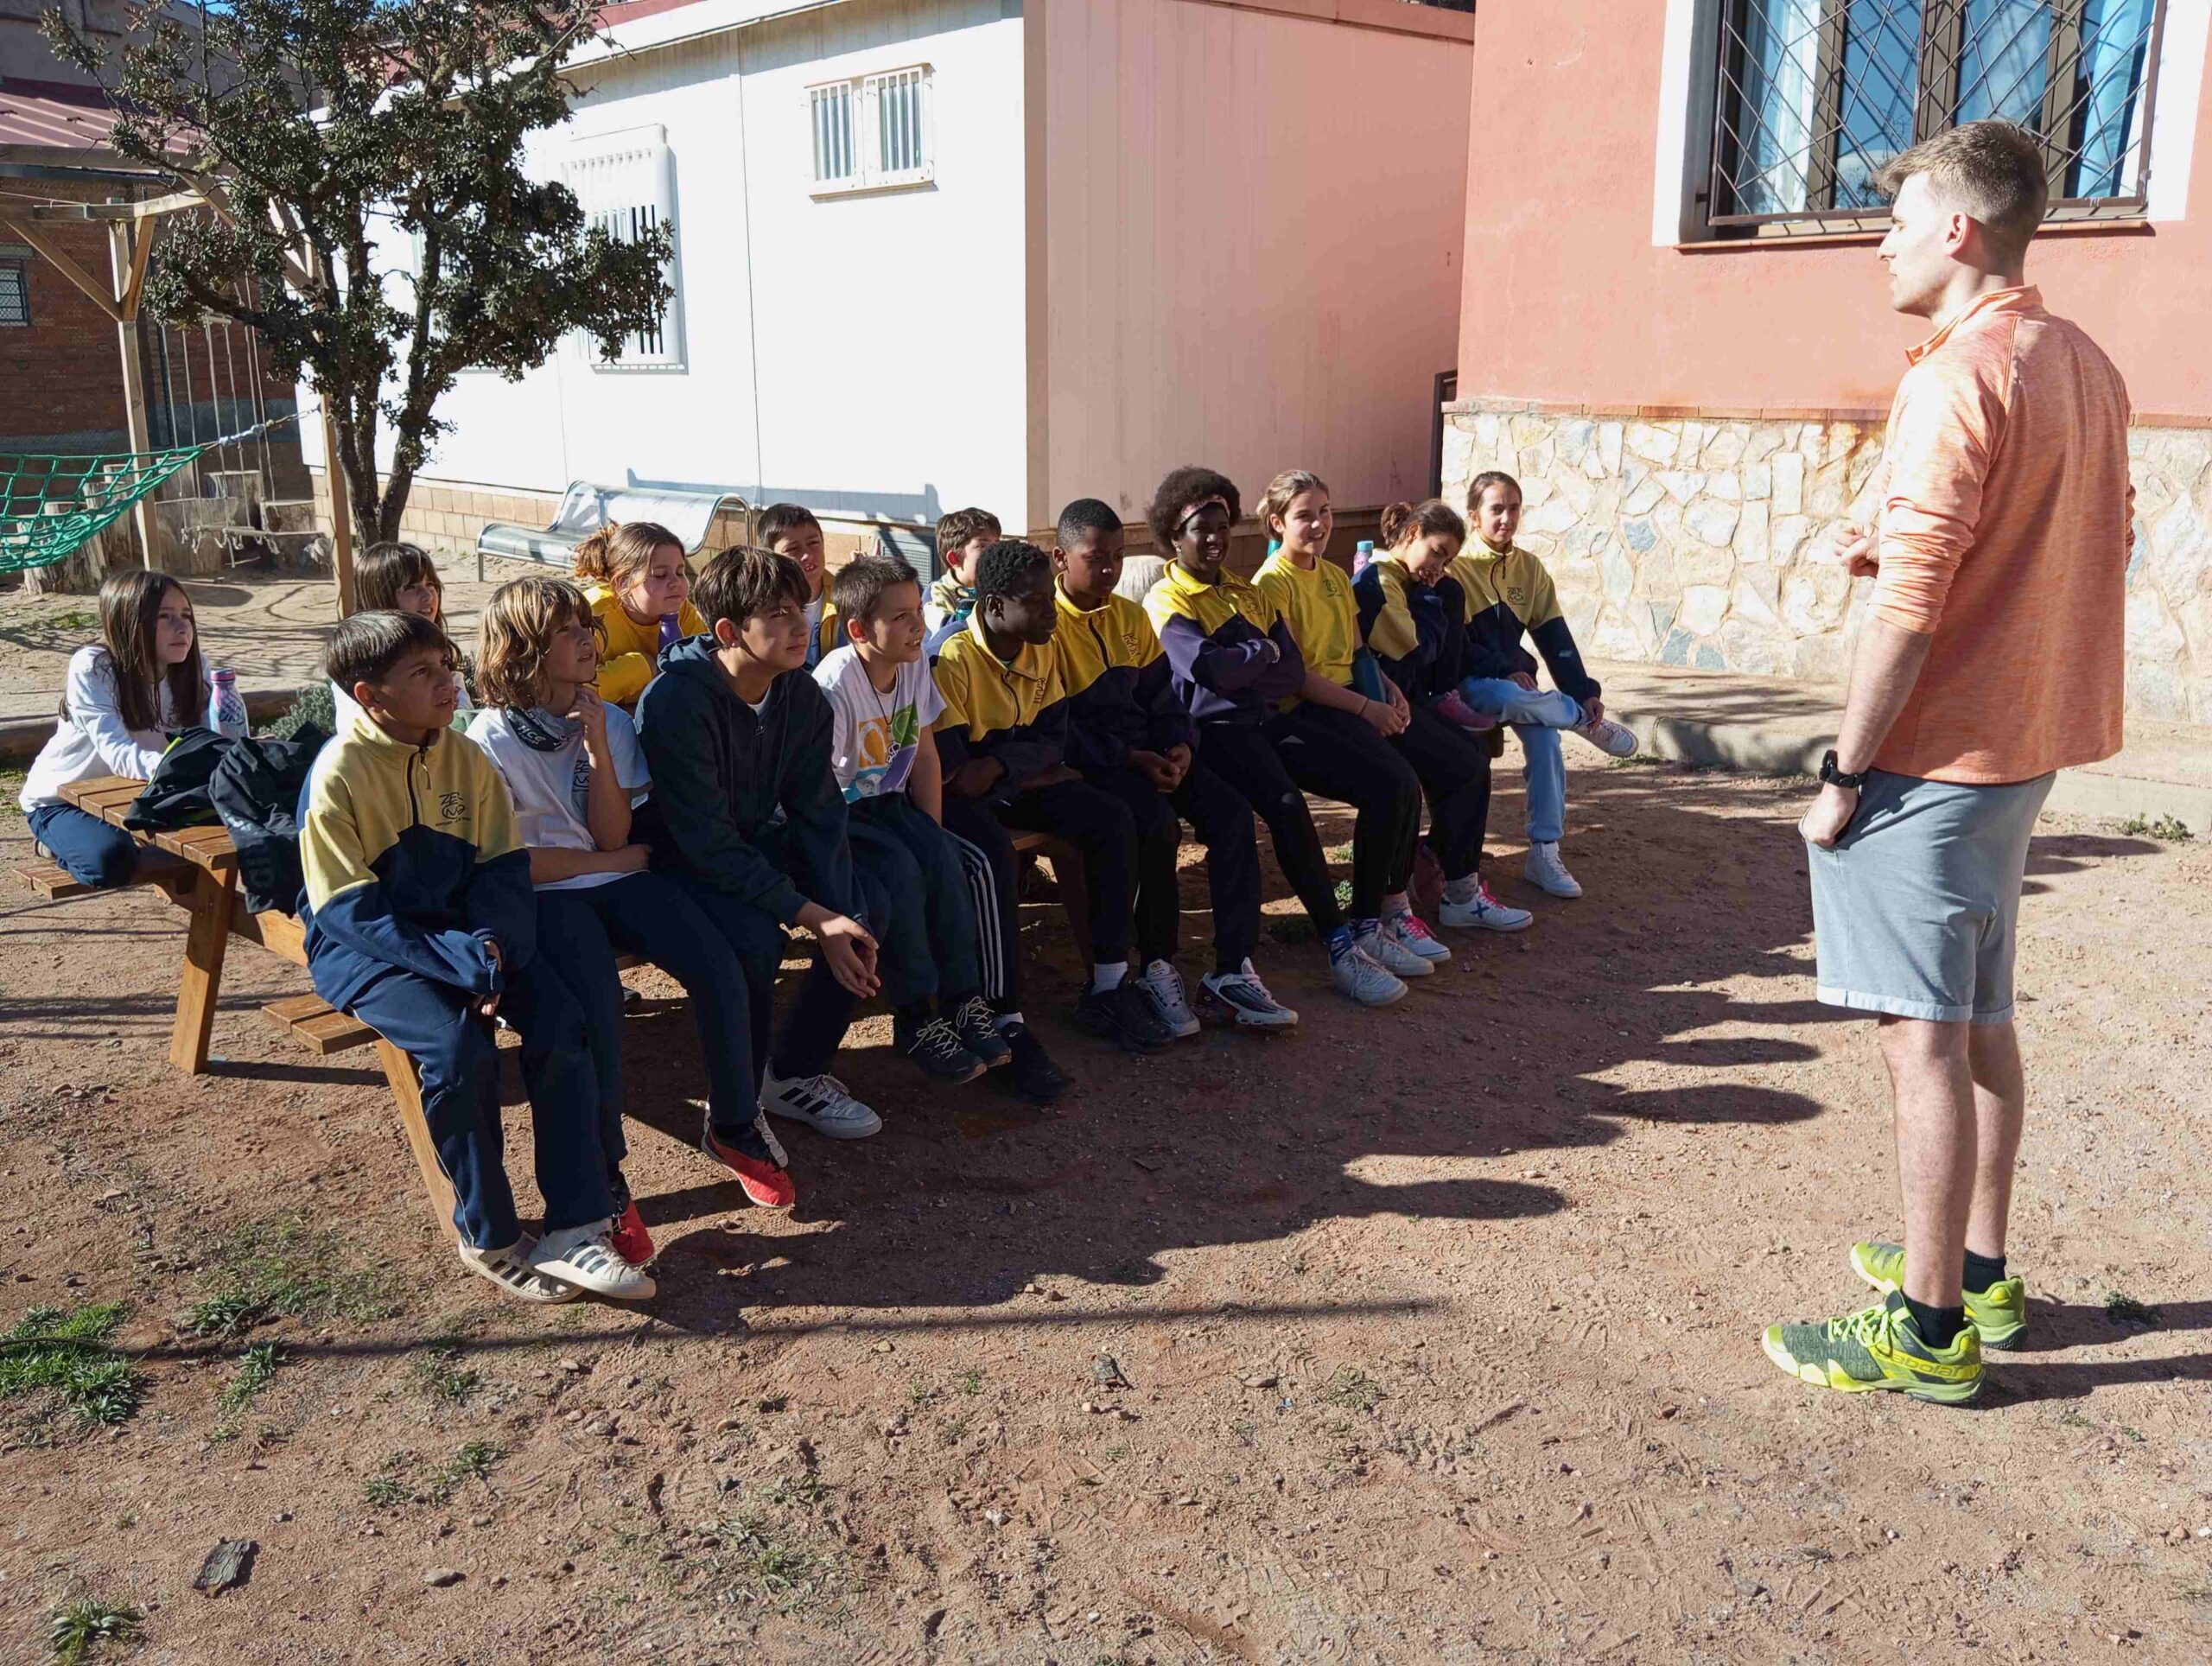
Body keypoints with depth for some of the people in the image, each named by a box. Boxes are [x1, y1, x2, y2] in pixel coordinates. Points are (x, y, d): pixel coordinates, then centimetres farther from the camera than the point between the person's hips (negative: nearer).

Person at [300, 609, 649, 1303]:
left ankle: (575, 1229, -13)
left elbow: (503, 869, 2)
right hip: (362, 949, -5)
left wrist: (490, 946, -18)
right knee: (459, 1047, -30)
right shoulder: (339, 773, -15)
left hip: (462, 936, 5)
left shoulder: (466, 758, 1)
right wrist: (455, 962, -25)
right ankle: (490, 1239, -9)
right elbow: (351, 911, -18)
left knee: (560, 1022, -19)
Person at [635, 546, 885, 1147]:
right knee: (753, 937, -33)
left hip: (759, 842, 7)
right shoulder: (676, 700, -27)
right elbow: (706, 841, -29)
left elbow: (818, 814, -3)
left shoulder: (803, 696, -6)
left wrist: (846, 918, -17)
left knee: (865, 912, -12)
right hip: (680, 861, -7)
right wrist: (813, 918, -30)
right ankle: (731, 1121, -13)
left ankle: (795, 1073, 7)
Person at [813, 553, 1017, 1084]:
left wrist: (933, 834, -2)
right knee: (898, 872, -28)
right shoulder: (834, 683, -24)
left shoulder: (915, 663, -4)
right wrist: (841, 857, -24)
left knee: (943, 860, -19)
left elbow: (924, 754, 4)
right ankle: (916, 1018, -17)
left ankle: (963, 999, -9)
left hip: (888, 801, 6)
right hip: (836, 812, -6)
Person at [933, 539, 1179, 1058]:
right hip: (961, 793, -7)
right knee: (994, 854, -37)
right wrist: (1031, 774, -15)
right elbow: (949, 769, -24)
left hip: (1015, 785, 7)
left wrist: (999, 766, -22)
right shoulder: (953, 659, -21)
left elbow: (1054, 738, -2)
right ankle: (1006, 1018, -29)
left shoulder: (1042, 650, 2)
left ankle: (1107, 987, -7)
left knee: (1112, 818, -12)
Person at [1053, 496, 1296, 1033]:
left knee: (1231, 809, -17)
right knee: (1156, 820, -34)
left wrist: (1177, 744, -3)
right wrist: (1131, 760, -20)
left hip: (1146, 752, 7)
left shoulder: (1131, 616, 16)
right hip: (1087, 763, -7)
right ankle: (1157, 970, -18)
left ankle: (1232, 973, -17)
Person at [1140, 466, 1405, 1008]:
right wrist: (1263, 652, 1)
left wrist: (1235, 671, -5)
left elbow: (1294, 673, 11)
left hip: (1265, 721, 7)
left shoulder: (1249, 595, 24)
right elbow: (1207, 668, -16)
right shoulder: (1167, 602, 3)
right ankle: (1339, 946, -27)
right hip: (1213, 731, -7)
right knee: (1286, 805, -33)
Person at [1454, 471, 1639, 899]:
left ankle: (1544, 855, -22)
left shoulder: (1530, 567, 9)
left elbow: (1555, 637, 4)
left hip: (1513, 676, 5)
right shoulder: (1457, 566, -7)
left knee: (1544, 736, -25)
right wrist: (1502, 672, -22)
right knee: (1514, 700, -39)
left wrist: (1584, 690, -8)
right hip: (1468, 680, -5)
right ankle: (1589, 722, -10)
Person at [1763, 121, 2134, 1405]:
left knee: (1923, 1035, -3)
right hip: (2028, 743, 10)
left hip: (1933, 755, -9)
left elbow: (1910, 611, -21)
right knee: (1981, 1021, 17)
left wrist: (1842, 774, -15)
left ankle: (1927, 1330, 5)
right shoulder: (2088, 368, 12)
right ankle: (1980, 1274, 29)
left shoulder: (1959, 376, -17)